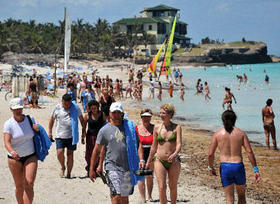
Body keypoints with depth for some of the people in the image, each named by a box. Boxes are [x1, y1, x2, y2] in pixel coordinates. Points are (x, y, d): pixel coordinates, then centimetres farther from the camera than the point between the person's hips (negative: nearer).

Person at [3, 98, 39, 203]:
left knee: (29, 183, -14)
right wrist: (12, 152, -42)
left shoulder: (30, 119, 0)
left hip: (30, 156, 1)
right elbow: (7, 142, -22)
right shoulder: (8, 124, -10)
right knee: (19, 186, 7)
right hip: (14, 158, -1)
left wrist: (37, 128, -4)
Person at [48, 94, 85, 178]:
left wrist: (83, 129, 18)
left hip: (72, 135, 0)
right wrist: (50, 132, 9)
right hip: (60, 135, 0)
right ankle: (63, 167, 16)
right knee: (60, 153, -12)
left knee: (70, 154, 4)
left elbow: (81, 118, 15)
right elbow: (52, 120, 10)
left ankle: (69, 173, 14)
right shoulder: (57, 108, -1)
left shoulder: (75, 107, 0)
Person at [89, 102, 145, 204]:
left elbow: (137, 144, 10)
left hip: (128, 168, 3)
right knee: (116, 195, -15)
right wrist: (91, 169, 5)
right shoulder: (104, 130, 3)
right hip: (112, 167, -3)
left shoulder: (130, 126, 9)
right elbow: (96, 151, 6)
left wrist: (141, 159, -6)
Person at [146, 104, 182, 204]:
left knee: (173, 187, 9)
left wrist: (174, 154, -33)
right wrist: (149, 162, 17)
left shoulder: (177, 127, -3)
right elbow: (154, 146, 12)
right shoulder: (157, 127, 3)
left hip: (174, 162, -1)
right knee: (162, 187, -7)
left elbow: (179, 144, -13)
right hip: (159, 161, 1)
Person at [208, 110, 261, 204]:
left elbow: (210, 154, 0)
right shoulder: (241, 133, 1)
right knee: (241, 196, 20)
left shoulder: (217, 134, 0)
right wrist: (255, 169, -1)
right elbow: (249, 152, -5)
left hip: (225, 167, -1)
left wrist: (211, 167, 16)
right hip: (238, 166, 1)